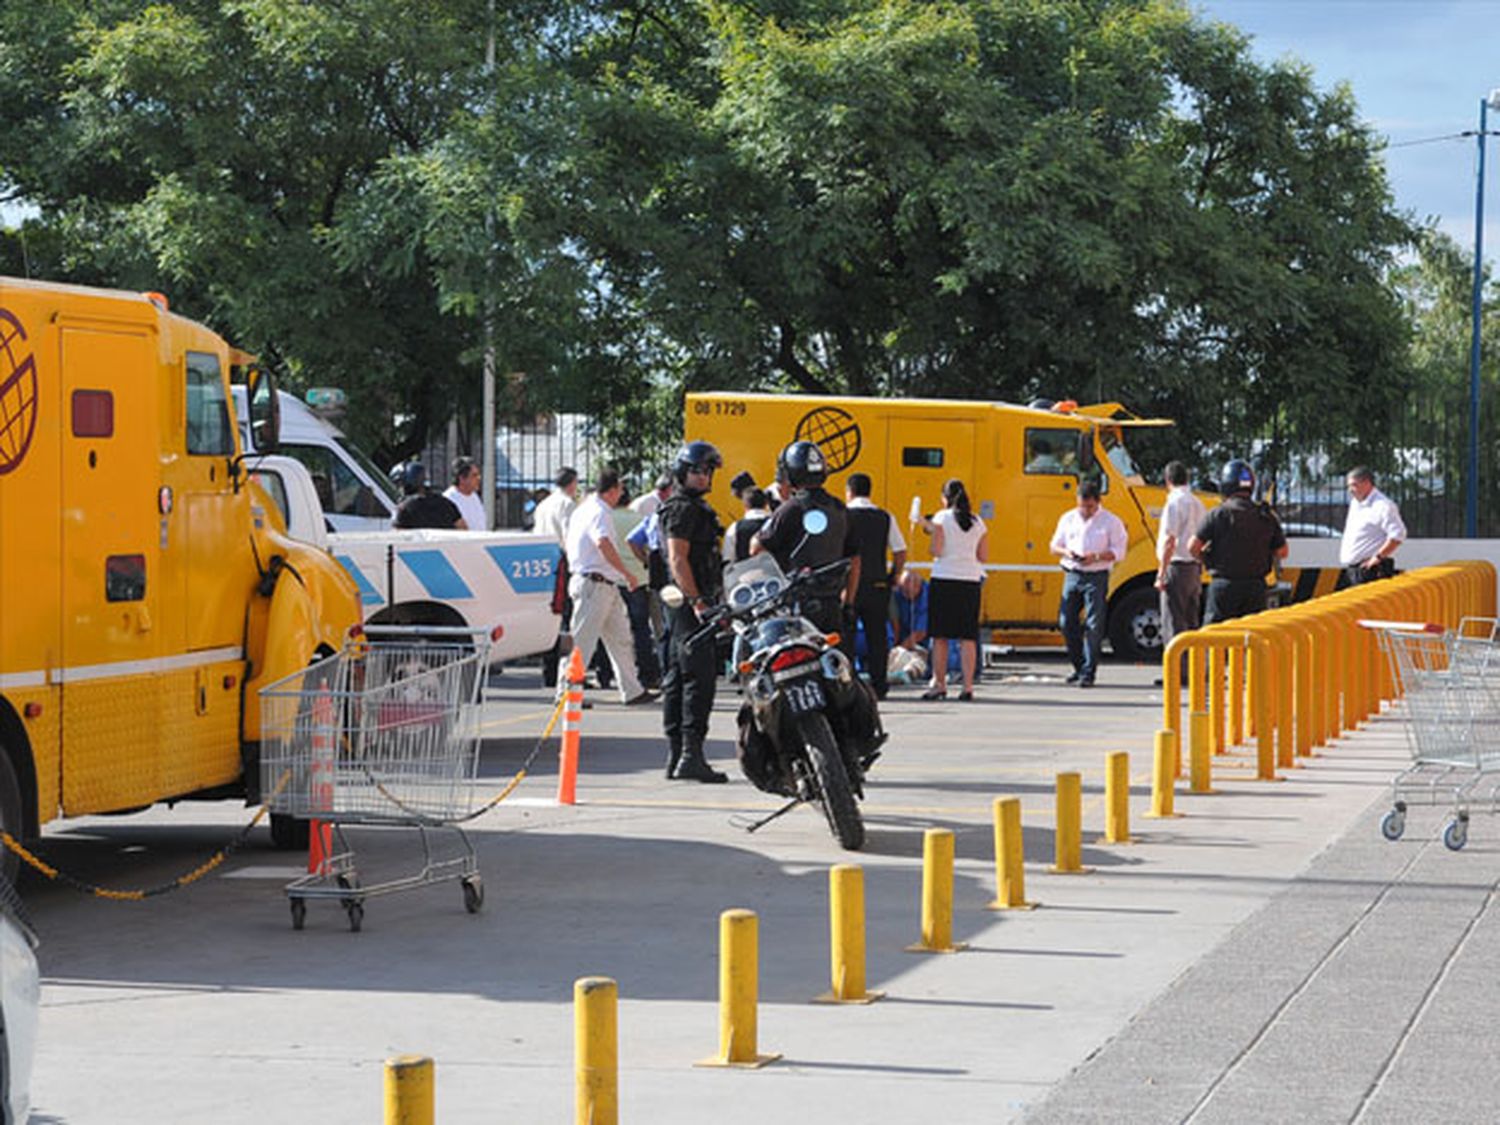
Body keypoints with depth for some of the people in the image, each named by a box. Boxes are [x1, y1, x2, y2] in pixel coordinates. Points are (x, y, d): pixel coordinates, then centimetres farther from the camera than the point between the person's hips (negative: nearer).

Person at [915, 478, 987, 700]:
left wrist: (929, 528, 8)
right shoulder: (978, 522, 8)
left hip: (944, 581, -3)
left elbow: (937, 551, -9)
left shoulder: (942, 518, -3)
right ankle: (968, 686, -1)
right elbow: (984, 557, 8)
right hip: (971, 581, 3)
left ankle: (939, 684, 5)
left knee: (940, 636, 4)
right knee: (968, 637, 3)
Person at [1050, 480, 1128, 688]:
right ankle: (1079, 667, 19)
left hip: (1096, 577, -4)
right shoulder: (1068, 519, 11)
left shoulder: (1111, 521, -1)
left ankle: (1088, 673, -3)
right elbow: (1055, 545, 16)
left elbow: (1118, 551, -4)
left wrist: (1096, 557, -18)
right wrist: (1066, 552, -7)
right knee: (1066, 622, 3)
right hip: (1072, 575, 4)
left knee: (1093, 625, -7)